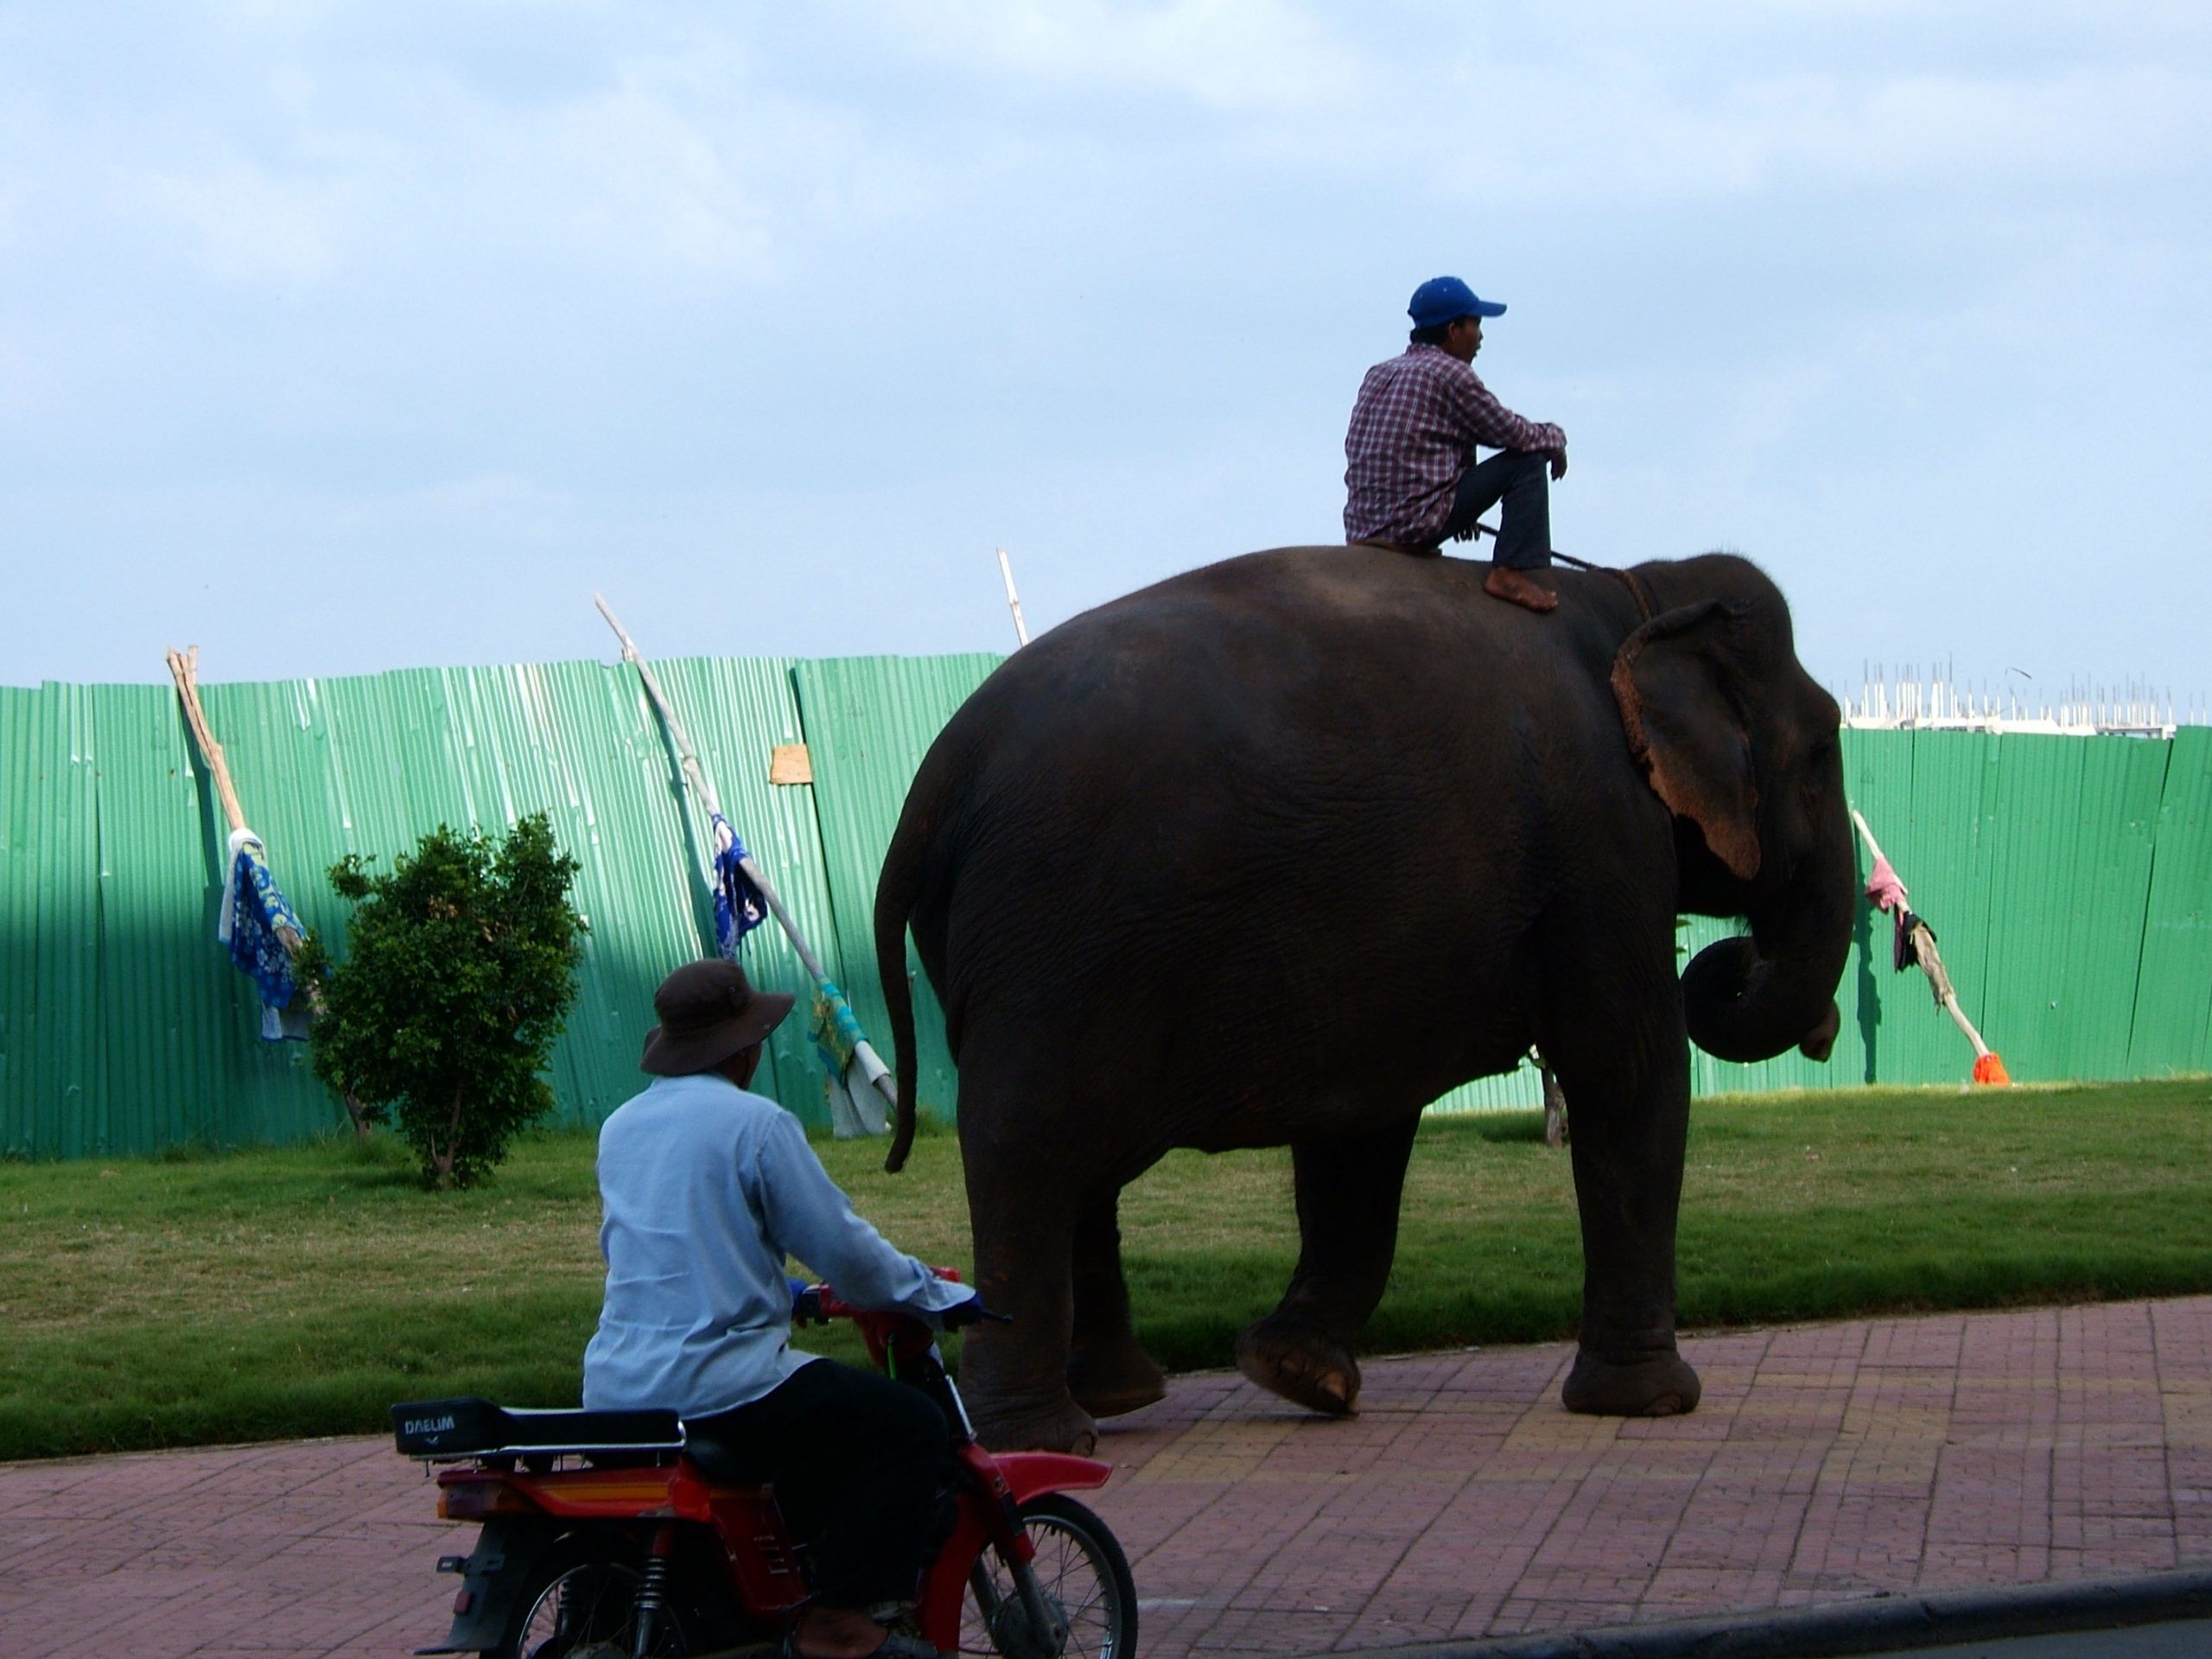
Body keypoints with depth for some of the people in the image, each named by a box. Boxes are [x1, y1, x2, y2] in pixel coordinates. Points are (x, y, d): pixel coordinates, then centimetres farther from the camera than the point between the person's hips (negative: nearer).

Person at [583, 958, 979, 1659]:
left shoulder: (620, 1127, 15)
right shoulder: (756, 1123, -9)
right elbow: (839, 1244, -9)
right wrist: (938, 1297, 7)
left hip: (614, 1390, 9)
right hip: (717, 1385, -9)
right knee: (913, 1430, 0)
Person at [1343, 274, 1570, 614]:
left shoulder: (1378, 375, 17)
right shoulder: (1450, 372, -7)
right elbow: (1512, 434, -4)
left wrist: (1462, 511, 32)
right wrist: (1556, 438, 18)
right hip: (1417, 525, -8)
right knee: (1528, 461, -3)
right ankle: (1511, 572, -9)